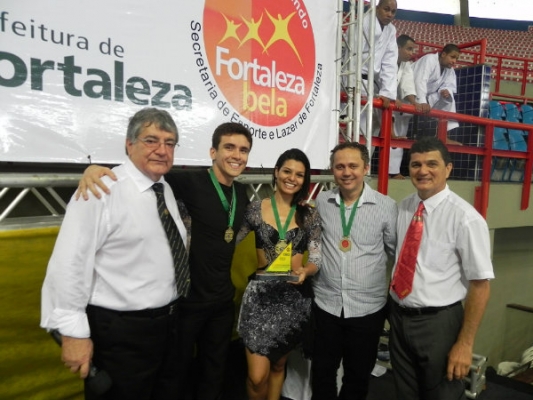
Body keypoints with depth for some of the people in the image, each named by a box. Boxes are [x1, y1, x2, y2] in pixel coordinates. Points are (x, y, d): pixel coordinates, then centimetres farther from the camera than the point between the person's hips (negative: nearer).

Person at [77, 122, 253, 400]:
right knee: (179, 372, 18)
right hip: (186, 299, -5)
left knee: (214, 373, 24)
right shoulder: (190, 183, -19)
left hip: (223, 301, 6)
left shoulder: (241, 193, 2)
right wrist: (96, 168, -35)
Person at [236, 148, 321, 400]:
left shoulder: (310, 215, 0)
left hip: (295, 295, 2)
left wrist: (305, 271, -23)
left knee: (278, 365, 20)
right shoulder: (255, 209, -3)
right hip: (261, 293, -1)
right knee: (257, 375, -2)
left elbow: (316, 259, -3)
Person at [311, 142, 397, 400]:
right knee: (322, 372, 18)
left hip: (368, 307, -1)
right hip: (325, 303, 2)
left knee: (358, 376, 18)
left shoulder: (386, 206, -8)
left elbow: (397, 252, 2)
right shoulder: (321, 202, -2)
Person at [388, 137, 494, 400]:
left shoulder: (465, 218, -18)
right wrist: (391, 309, 8)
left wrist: (465, 343, -13)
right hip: (399, 318, 5)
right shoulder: (402, 209, 0)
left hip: (438, 322, -5)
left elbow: (480, 284, -15)